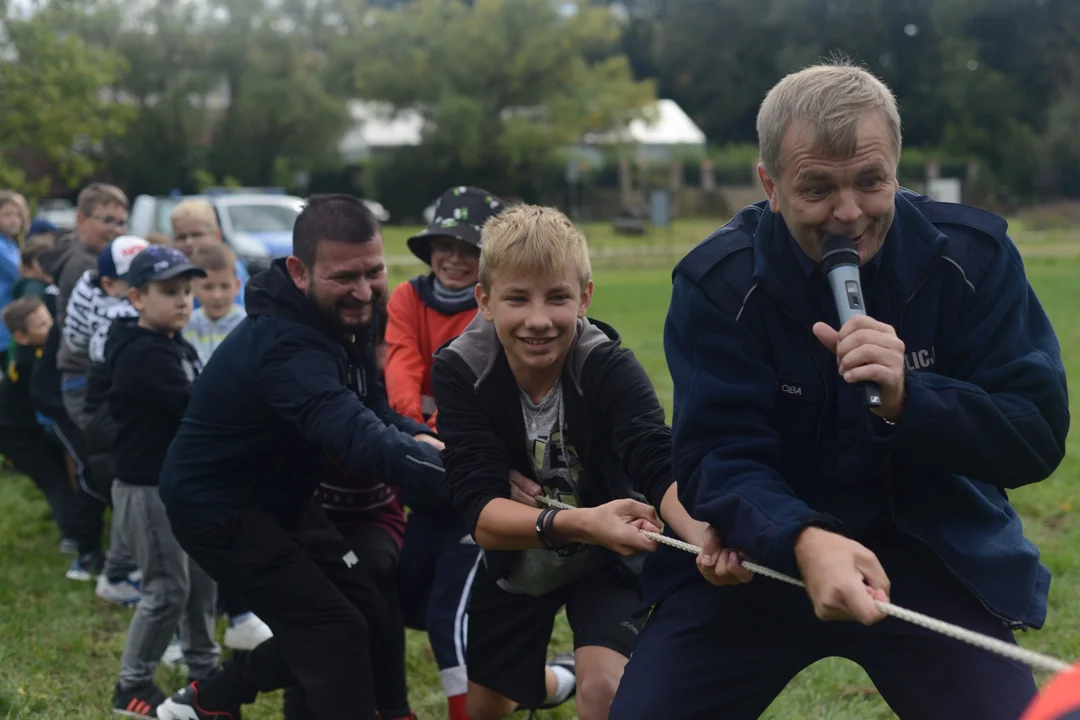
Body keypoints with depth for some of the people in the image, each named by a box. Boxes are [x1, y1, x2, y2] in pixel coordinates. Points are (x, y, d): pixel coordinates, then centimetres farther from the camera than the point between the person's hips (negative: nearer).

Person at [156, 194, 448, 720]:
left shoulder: (339, 319, -5)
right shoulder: (284, 346, -34)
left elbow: (371, 407, 6)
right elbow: (360, 440, -47)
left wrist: (419, 438, -17)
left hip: (278, 497, 9)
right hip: (218, 507, -9)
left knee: (368, 613, 9)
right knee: (337, 630, -14)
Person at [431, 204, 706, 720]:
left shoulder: (608, 367, -29)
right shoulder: (459, 370, -25)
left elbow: (662, 468, -44)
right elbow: (479, 512, -33)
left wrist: (706, 539, -67)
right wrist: (579, 523, -54)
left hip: (605, 560, -2)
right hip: (515, 561, 3)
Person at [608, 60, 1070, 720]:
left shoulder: (973, 259, -11)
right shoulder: (719, 284, -13)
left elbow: (1039, 437, -13)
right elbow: (720, 456, -19)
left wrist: (910, 398, -32)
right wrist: (804, 543, -40)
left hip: (931, 558, 0)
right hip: (759, 556, 0)